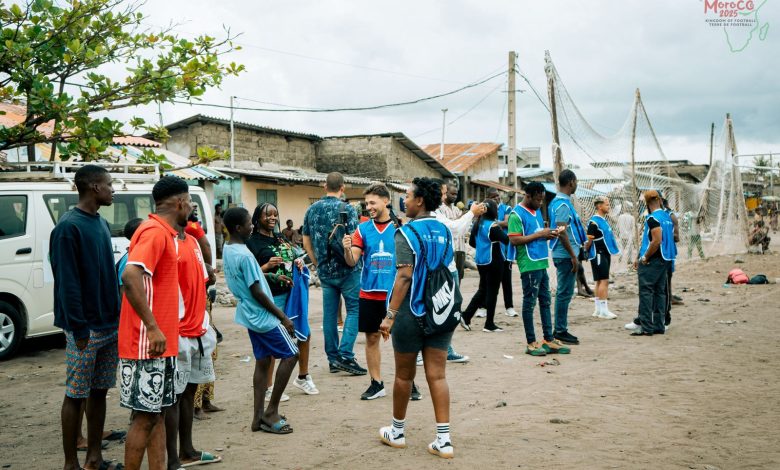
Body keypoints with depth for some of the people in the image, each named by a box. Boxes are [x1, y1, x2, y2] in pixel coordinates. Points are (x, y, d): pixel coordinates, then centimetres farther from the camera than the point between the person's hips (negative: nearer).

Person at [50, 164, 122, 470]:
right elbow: (67, 282, -18)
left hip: (109, 324, 8)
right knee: (76, 395, 2)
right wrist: (79, 328, -19)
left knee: (99, 391, 12)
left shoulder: (102, 224, 12)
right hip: (86, 328, -8)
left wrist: (117, 314, 14)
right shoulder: (68, 227, -14)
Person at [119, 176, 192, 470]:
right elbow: (130, 276, -29)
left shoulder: (165, 233, 15)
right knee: (145, 416, -3)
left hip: (162, 342, 10)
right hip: (149, 343, -10)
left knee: (157, 412, 13)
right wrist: (153, 327, -29)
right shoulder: (155, 232, -16)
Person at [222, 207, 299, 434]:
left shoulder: (228, 250, 6)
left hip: (249, 314, 9)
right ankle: (271, 411, 3)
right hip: (262, 316, -9)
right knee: (290, 354, 0)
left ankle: (259, 416, 14)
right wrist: (283, 317, -15)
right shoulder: (244, 255, -23)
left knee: (262, 362, 12)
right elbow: (257, 292, -21)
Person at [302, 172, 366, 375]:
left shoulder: (312, 209, 5)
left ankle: (333, 358, 17)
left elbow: (306, 241, 11)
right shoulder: (347, 209, -11)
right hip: (346, 269, -5)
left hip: (324, 270, 5)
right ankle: (345, 355, -7)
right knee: (354, 310, 3)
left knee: (329, 313, 10)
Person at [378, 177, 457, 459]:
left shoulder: (407, 233, -12)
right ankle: (443, 440, 3)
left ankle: (397, 432, 26)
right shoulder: (444, 231, 8)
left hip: (412, 312, -5)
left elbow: (405, 277, -20)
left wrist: (390, 315, -20)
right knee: (437, 375, 5)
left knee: (404, 375, 10)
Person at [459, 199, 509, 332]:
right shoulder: (493, 226, -17)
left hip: (481, 261, 8)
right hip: (494, 262, -8)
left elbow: (471, 242, 15)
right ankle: (489, 324, 8)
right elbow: (507, 240, -23)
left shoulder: (477, 224, 6)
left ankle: (466, 316, 11)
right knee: (492, 292, 1)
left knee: (482, 290, 17)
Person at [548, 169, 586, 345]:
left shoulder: (557, 201, 14)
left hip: (564, 255, 10)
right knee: (565, 293, -5)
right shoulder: (563, 204, -16)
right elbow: (562, 232, -22)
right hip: (566, 255, -10)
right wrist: (573, 256, -19)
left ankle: (560, 330, 19)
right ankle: (560, 331, 1)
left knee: (563, 292, 13)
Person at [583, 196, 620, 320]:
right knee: (604, 281, -11)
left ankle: (598, 309, 16)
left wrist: (611, 250, 18)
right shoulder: (594, 222, -15)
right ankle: (603, 310, -9)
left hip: (605, 254, 9)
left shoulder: (604, 220, 15)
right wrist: (586, 251, -9)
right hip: (598, 255, -9)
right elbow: (589, 240, -15)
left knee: (600, 281, 11)